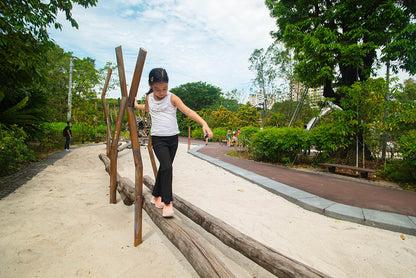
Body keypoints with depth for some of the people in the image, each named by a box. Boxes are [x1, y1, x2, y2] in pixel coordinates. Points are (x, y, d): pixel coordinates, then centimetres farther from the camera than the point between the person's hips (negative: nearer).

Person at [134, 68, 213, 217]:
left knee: (164, 168, 12)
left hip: (173, 138, 1)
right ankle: (167, 202, -7)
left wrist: (204, 123, -35)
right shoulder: (149, 98, 3)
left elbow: (188, 111, -22)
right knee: (167, 167, -18)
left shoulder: (172, 98, -8)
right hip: (158, 139, 0)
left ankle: (156, 196, 33)